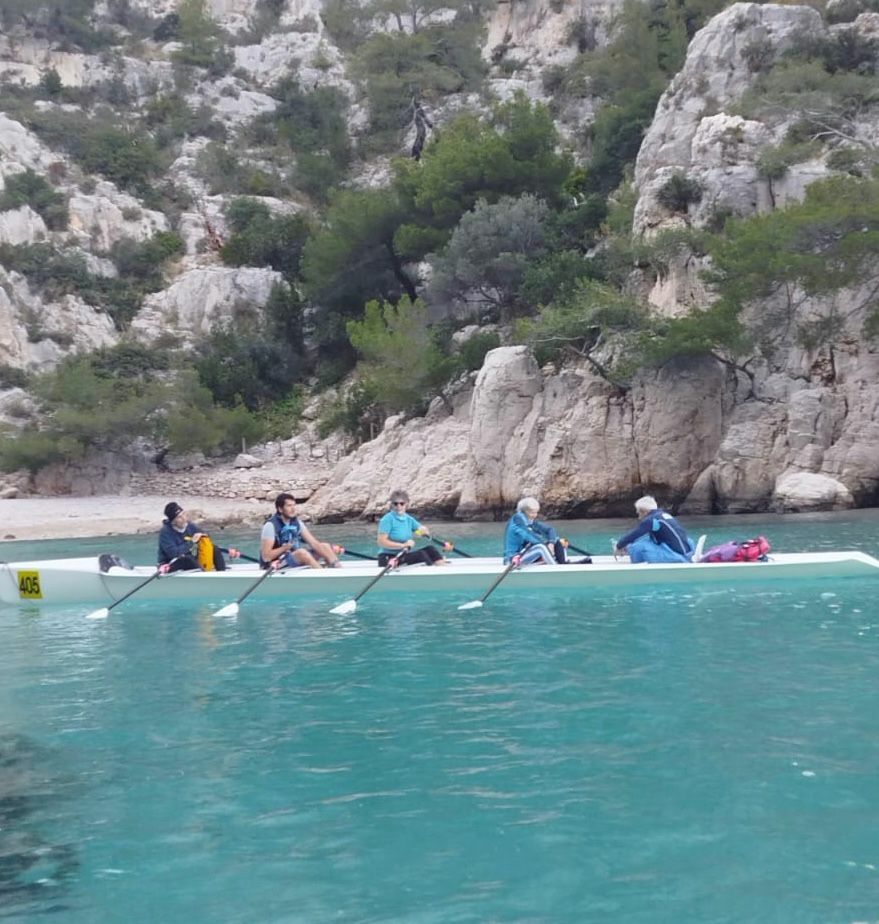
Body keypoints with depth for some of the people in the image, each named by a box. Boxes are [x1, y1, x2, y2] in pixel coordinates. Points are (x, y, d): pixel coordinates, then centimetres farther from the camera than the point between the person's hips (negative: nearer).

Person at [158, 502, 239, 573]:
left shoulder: (191, 527, 3)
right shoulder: (165, 532, -16)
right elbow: (174, 554, -29)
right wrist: (192, 542, -23)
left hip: (192, 562, 7)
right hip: (170, 567, -6)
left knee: (214, 549, -11)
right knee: (187, 558, -38)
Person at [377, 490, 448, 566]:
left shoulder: (409, 519, 11)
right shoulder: (387, 520, -11)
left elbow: (425, 531, 10)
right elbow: (381, 542, -20)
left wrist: (423, 530, -15)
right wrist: (403, 545, -26)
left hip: (405, 554, 8)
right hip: (388, 558, -8)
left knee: (429, 549, -12)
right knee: (420, 554, -25)